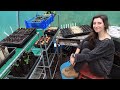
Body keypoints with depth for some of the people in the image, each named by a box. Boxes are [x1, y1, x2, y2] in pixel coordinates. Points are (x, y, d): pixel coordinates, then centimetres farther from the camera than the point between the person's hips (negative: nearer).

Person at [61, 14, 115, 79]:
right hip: (97, 60, 8)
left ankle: (74, 71, -8)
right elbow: (82, 42, -1)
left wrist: (75, 57, -24)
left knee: (86, 51, -27)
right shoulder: (94, 35, -4)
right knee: (86, 43, -12)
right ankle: (73, 66, -9)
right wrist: (76, 53, -18)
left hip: (103, 69, -7)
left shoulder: (107, 42, -28)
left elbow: (90, 56, -30)